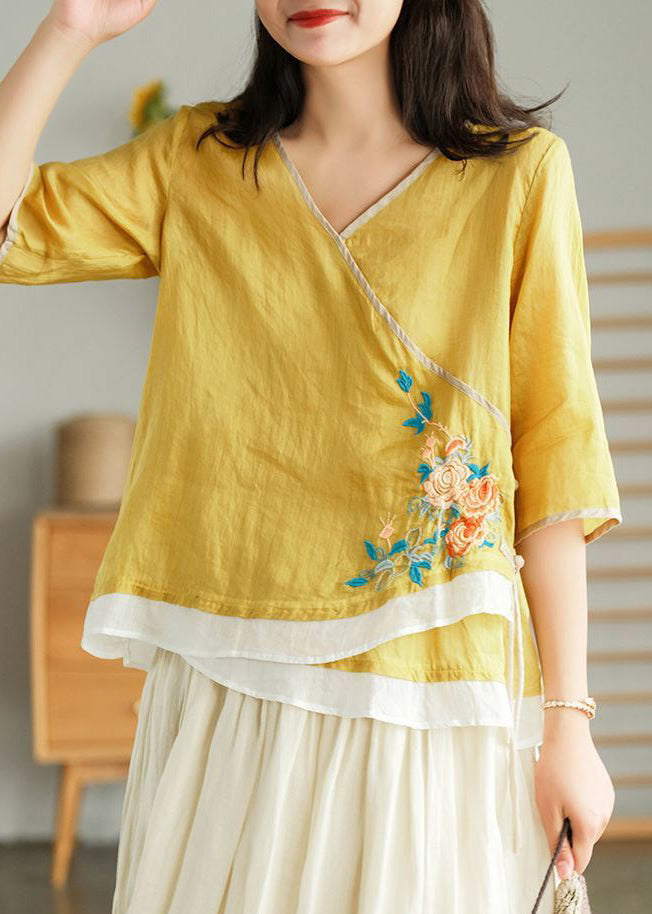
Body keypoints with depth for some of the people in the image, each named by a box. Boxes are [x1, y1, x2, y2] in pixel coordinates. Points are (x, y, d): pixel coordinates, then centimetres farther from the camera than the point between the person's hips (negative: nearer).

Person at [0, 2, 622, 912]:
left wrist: (569, 719, -4)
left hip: (431, 704, -2)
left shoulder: (520, 172, -2)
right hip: (226, 695, 2)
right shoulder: (196, 161, 7)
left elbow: (553, 458, -3)